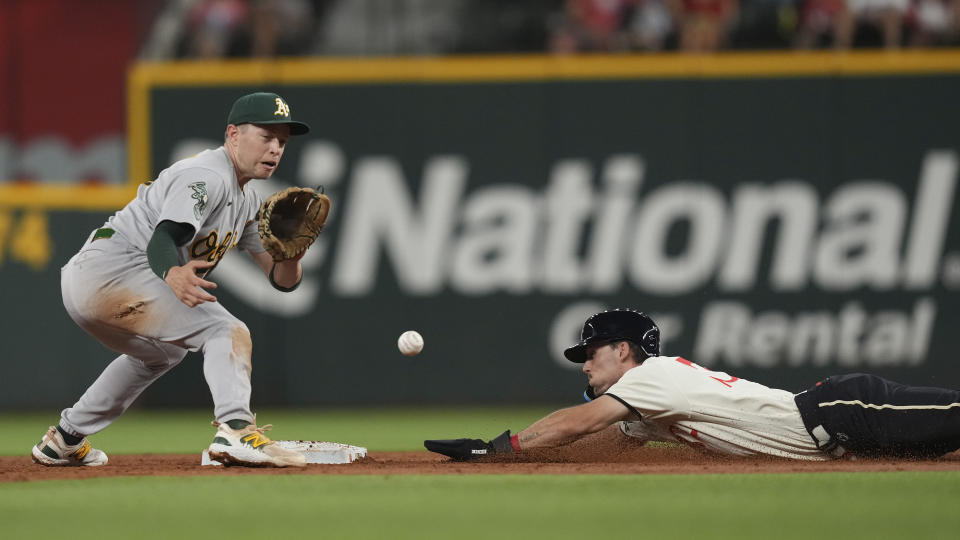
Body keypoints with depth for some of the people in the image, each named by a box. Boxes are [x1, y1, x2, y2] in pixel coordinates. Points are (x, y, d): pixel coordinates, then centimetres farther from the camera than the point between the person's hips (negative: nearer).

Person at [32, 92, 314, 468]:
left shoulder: (246, 200, 18)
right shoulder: (206, 177, -12)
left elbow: (283, 279, 14)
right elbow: (161, 240, -28)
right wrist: (172, 275, -49)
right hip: (112, 270, -11)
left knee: (161, 351, 36)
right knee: (227, 332, -19)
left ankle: (65, 440, 43)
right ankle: (235, 430, -39)